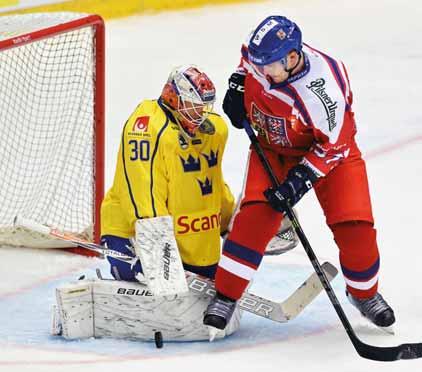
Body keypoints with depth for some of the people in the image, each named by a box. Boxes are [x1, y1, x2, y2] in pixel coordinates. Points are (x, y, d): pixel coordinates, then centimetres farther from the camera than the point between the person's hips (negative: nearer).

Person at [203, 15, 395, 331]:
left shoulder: (324, 86, -38)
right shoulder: (261, 56, -22)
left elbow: (333, 145, -27)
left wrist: (300, 180, -31)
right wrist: (238, 85, -4)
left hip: (330, 148, -3)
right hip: (273, 147, 3)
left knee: (354, 227, -11)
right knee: (256, 216, -16)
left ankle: (364, 293, 16)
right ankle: (225, 296, -6)